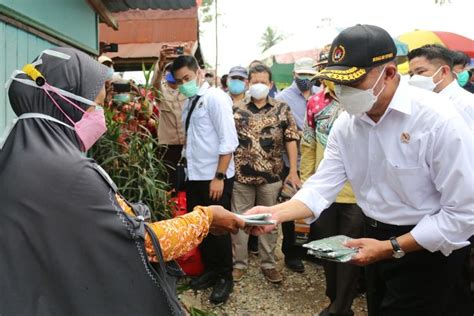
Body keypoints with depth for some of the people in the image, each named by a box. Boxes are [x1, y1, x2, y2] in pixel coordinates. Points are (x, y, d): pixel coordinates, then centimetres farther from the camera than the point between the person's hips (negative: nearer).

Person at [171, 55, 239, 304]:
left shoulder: (215, 97, -11)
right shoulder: (190, 102, 11)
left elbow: (229, 141, -17)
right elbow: (193, 140, 13)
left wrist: (219, 177, -19)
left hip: (215, 178, -7)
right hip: (194, 176, 7)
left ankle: (225, 277, 24)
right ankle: (210, 270, 35)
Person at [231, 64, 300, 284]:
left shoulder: (282, 109, 1)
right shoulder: (237, 110, 3)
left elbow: (291, 140, 0)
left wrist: (293, 172, -6)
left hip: (271, 175, 0)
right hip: (241, 175, 1)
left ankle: (268, 263, 26)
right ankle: (239, 263, 24)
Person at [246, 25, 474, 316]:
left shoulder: (437, 119, -23)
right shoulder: (345, 124, -6)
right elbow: (322, 186, -7)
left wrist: (391, 247, -21)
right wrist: (276, 213, -24)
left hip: (429, 251, -5)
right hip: (376, 239, 6)